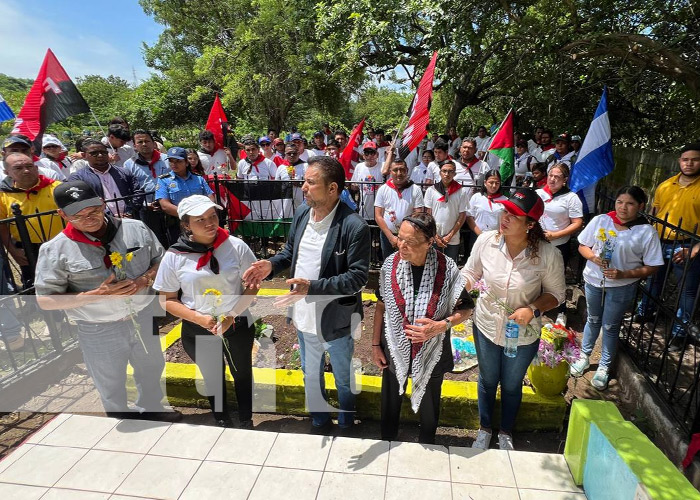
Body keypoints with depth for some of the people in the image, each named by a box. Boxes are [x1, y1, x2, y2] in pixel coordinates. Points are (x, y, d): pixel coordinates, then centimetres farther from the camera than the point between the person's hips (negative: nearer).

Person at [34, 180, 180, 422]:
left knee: (151, 369, 25)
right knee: (111, 386, 20)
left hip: (144, 317, 3)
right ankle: (122, 421, 49)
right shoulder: (56, 250, -15)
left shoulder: (135, 228, -8)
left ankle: (151, 409, 53)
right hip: (98, 330, -3)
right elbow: (45, 300, -12)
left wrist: (144, 280, -18)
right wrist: (99, 294, -24)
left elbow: (160, 260, 4)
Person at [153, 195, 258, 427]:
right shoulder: (174, 256, -13)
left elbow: (252, 284, -8)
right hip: (198, 331, 1)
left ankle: (246, 422, 47)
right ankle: (222, 422, 50)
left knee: (242, 374, 21)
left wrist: (232, 315, -20)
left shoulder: (236, 246, -15)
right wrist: (198, 318, -20)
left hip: (238, 326, 0)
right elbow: (167, 299, -5)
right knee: (213, 379, 24)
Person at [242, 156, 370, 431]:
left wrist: (312, 287, -33)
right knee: (311, 375, 27)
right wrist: (271, 264, -10)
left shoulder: (354, 227, -25)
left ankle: (346, 427, 51)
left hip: (335, 320, -5)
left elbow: (358, 277, -25)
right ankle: (318, 423, 54)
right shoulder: (301, 213, -4)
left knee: (344, 379, 21)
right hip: (304, 316, 6)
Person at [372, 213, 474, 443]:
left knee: (428, 404, 25)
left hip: (431, 353, -1)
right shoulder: (391, 264, -16)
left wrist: (441, 326, -26)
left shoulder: (447, 268, -22)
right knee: (390, 401, 24)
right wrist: (376, 344, 1)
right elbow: (381, 305, -3)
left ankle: (426, 445, 55)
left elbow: (465, 308, -8)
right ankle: (387, 442, 54)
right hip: (394, 349, 1)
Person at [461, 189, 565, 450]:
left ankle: (505, 433, 53)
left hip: (523, 335, -1)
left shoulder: (548, 255, -24)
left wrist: (533, 309, -26)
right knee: (487, 381, 24)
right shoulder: (486, 240, -20)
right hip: (486, 327, 1)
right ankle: (484, 429, 52)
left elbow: (556, 293, -8)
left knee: (511, 386, 23)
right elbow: (470, 273, -3)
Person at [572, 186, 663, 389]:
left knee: (610, 326, 10)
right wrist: (593, 257, -18)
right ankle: (584, 357, 38)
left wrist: (624, 274, -23)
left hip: (622, 287, -2)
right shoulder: (600, 221, -7)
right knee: (593, 320, 19)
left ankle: (604, 367, 30)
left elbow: (652, 267, -9)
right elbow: (582, 246, 2)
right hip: (594, 280, 2)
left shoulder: (647, 232, -13)